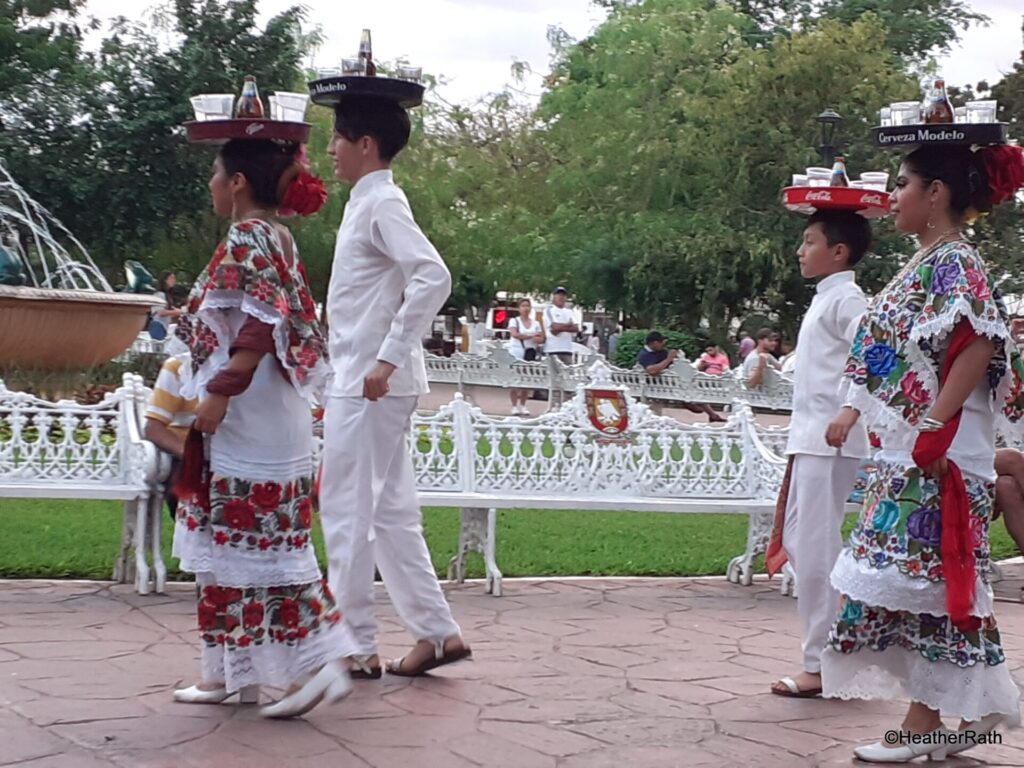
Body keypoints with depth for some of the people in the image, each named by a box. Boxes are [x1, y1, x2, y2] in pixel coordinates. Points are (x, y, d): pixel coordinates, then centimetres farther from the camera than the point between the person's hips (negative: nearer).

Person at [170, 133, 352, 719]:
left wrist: (220, 393, -22)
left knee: (255, 545, -7)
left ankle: (320, 665, -6)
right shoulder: (273, 237, 16)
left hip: (247, 423, -10)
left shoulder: (248, 238, -13)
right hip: (254, 422, 10)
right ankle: (232, 670, 18)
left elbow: (259, 325, -22)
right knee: (239, 543, 12)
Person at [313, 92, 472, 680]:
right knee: (390, 513, 12)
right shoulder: (367, 202, 16)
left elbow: (433, 278, -26)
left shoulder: (383, 204, -13)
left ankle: (357, 646, 6)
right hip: (363, 383, 10)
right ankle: (438, 631, 17)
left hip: (370, 384, -10)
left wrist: (389, 357, -26)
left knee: (349, 513, -2)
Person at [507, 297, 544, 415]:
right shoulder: (514, 321, 5)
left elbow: (541, 338, 5)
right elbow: (514, 334, -12)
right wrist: (531, 336, -10)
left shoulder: (536, 323, 14)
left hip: (530, 353, 3)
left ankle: (523, 405, 12)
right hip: (516, 353, -3)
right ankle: (514, 406, -2)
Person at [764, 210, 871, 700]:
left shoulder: (844, 297, -9)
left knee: (816, 549, -7)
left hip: (832, 442, -10)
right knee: (798, 541, 13)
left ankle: (821, 666, 0)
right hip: (811, 438, 10)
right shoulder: (824, 298, 19)